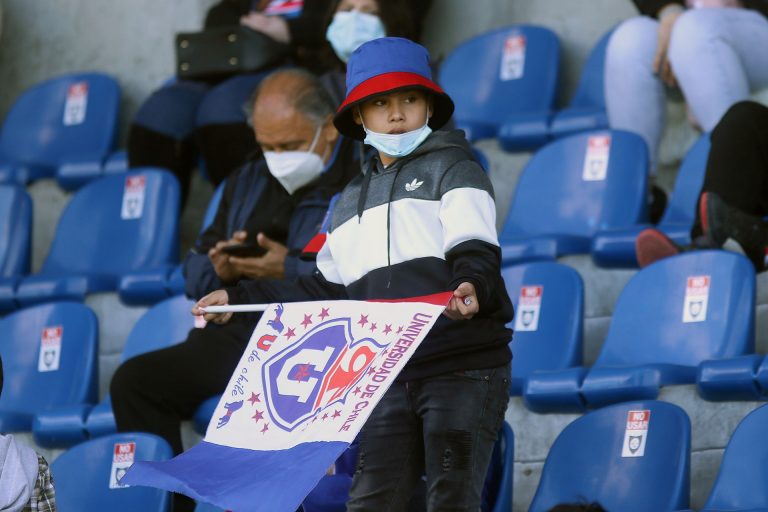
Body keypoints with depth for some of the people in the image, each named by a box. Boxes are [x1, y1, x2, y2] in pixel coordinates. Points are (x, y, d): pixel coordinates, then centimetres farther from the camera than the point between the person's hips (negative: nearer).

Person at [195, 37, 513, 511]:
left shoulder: (451, 168, 4)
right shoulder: (352, 201, 24)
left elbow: (475, 250, -11)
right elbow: (330, 290, 27)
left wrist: (472, 286, -35)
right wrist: (241, 299, 24)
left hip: (463, 369, -6)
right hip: (392, 377, 6)